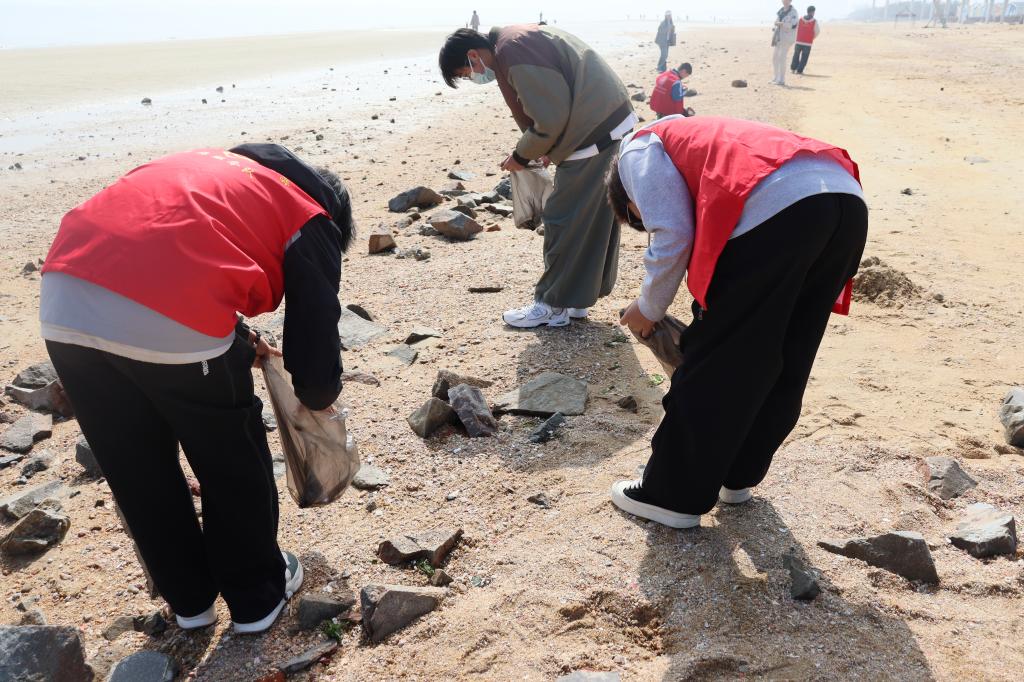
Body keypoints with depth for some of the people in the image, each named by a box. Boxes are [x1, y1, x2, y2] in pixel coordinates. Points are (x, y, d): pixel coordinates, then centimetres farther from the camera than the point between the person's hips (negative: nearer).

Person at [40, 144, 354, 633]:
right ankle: (258, 597, 36)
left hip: (62, 305, 7)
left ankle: (188, 600, 42)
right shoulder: (310, 221, 12)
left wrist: (240, 345, 40)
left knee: (137, 475, 23)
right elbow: (314, 328, 8)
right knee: (232, 467, 18)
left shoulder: (213, 173, 33)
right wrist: (319, 395, 28)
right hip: (166, 320, -7)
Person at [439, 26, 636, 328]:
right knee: (594, 219, 15)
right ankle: (576, 297, 26)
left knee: (564, 222, -1)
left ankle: (552, 305, 11)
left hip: (594, 138, -10)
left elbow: (549, 120, -20)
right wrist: (549, 150, 13)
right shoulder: (520, 38, 14)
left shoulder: (513, 54, -18)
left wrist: (521, 156, -5)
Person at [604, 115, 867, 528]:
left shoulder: (638, 150, 19)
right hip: (849, 200, 9)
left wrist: (648, 310, 16)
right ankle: (738, 475, 36)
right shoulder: (704, 141, 40)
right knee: (783, 364, 19)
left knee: (714, 363, 4)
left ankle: (673, 495, 17)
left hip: (780, 208, -9)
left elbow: (672, 237, 2)